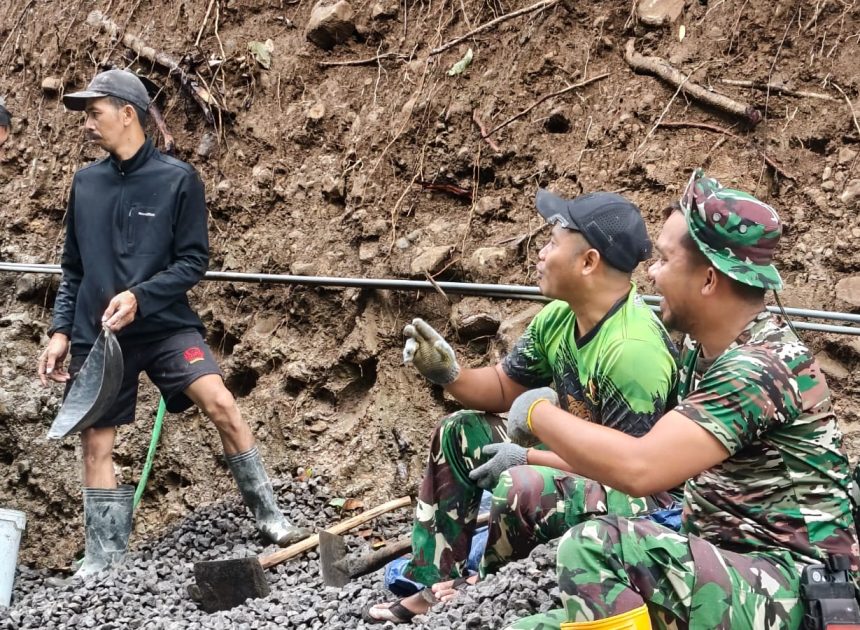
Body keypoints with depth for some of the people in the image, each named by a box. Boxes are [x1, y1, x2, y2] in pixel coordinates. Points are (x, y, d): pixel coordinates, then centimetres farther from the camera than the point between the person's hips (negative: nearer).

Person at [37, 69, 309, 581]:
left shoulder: (177, 179, -4)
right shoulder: (86, 183, 9)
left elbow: (194, 261, -6)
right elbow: (73, 269, 15)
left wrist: (138, 297, -18)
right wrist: (61, 331, 6)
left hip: (166, 325, -4)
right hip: (97, 333, 4)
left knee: (220, 403, -20)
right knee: (97, 442, 4)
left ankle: (270, 518, -6)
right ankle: (105, 559, 17)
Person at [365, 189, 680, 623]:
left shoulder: (633, 350, -30)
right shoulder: (559, 317, -3)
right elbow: (503, 388, 9)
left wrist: (527, 457, -21)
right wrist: (448, 374, -12)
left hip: (643, 496, -10)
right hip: (581, 461, 10)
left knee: (522, 487, -35)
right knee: (457, 434, 9)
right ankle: (436, 587, 10)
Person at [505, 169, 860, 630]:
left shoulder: (760, 367, -20)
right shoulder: (705, 350, 9)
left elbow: (640, 468, -30)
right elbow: (658, 461, 18)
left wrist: (540, 414, -13)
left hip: (786, 593, -9)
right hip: (718, 578, 9)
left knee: (592, 547, -29)